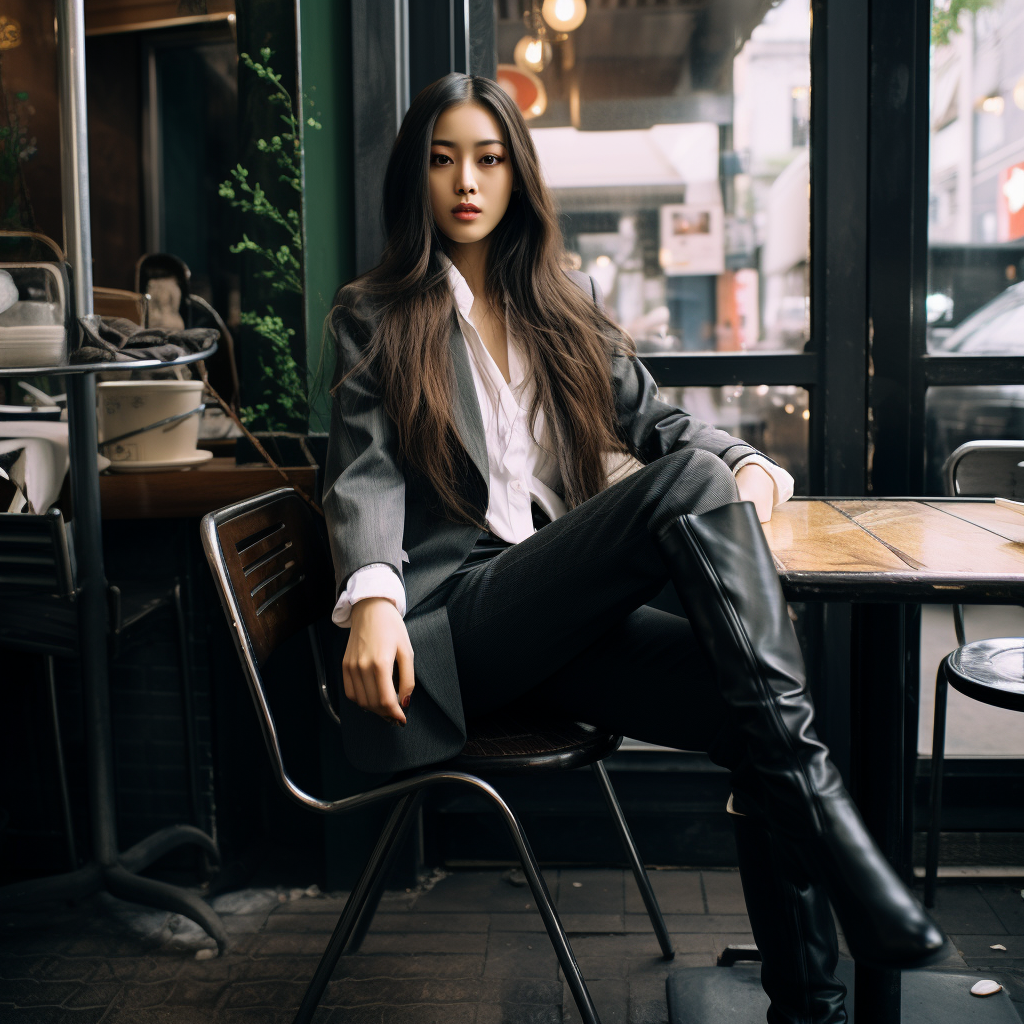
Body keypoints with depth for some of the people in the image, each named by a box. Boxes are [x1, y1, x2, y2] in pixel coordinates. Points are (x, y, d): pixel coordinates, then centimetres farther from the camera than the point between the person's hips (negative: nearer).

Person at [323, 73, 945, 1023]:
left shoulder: (565, 301, 22)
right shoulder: (375, 317, 10)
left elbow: (656, 419, 19)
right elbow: (365, 478, -2)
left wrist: (747, 462, -3)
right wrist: (373, 600, -22)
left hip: (564, 618, 5)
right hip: (450, 622, -4)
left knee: (755, 710, -23)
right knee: (689, 483, -29)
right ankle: (828, 825, -31)